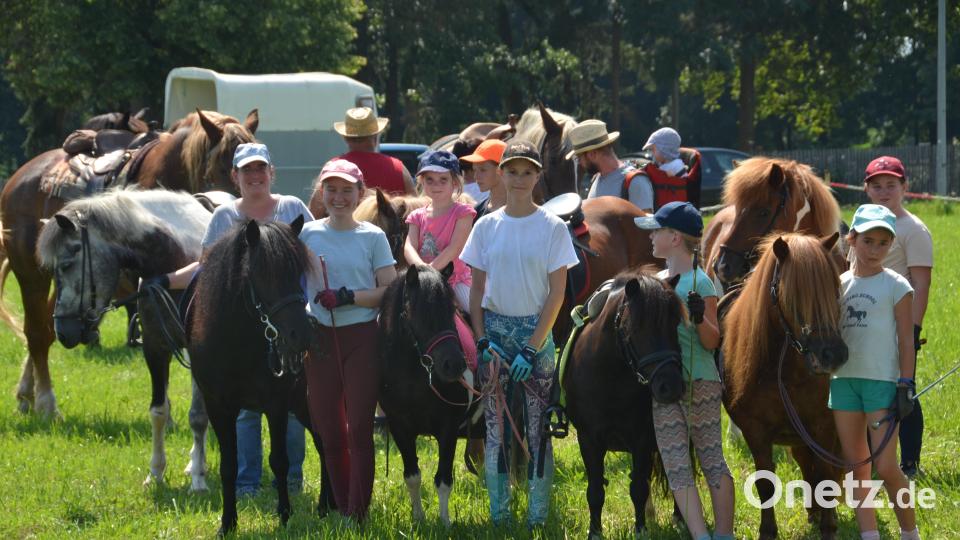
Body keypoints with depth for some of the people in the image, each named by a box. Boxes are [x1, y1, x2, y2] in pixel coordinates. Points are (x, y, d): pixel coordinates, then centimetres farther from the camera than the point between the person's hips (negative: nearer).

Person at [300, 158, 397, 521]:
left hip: (361, 337, -2)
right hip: (320, 337, 2)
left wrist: (351, 297, -16)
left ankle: (358, 513, -3)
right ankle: (340, 507, 18)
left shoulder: (373, 237, 2)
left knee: (359, 427, -5)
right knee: (328, 428, 6)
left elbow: (390, 291, -2)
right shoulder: (308, 235, 7)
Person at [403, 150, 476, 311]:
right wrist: (420, 267, -28)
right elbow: (409, 247, -5)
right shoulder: (418, 216, 10)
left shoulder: (462, 212, -2)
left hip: (455, 279, -4)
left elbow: (455, 247, -14)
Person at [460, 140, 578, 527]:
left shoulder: (553, 228, -3)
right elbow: (476, 289, 6)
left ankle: (538, 514, 5)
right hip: (494, 330, 2)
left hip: (536, 331, -2)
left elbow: (557, 293, -5)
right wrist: (482, 341, -6)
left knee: (538, 425, -2)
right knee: (494, 424, 3)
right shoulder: (486, 227, 5)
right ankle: (498, 513, 10)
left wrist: (532, 347, -12)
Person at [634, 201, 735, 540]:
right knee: (676, 467, 2)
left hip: (700, 382, -7)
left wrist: (700, 318, -27)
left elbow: (712, 342, -8)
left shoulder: (699, 282, -8)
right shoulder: (658, 280, 14)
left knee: (712, 459, -2)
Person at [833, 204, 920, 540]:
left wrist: (906, 386, -10)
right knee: (856, 467, 6)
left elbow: (906, 340, -4)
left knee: (886, 468, -10)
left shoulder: (896, 286, -2)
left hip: (883, 381, -5)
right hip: (844, 379, 5)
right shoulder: (840, 285, 9)